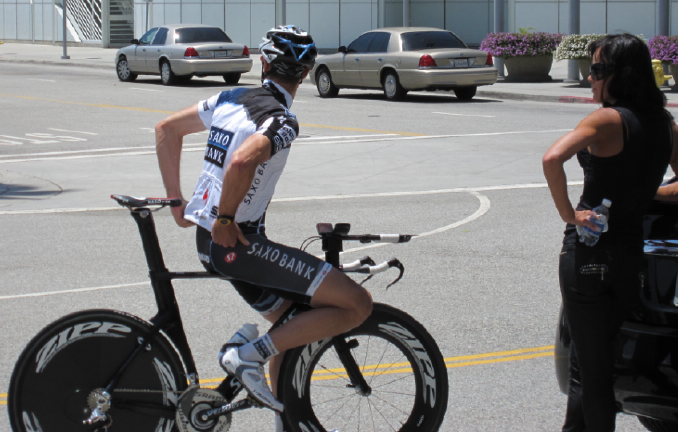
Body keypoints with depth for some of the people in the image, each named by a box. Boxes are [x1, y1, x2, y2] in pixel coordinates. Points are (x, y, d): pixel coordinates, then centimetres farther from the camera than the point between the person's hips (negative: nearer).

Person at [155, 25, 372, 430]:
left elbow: (166, 129, 17)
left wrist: (176, 199, 20)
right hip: (236, 243, -9)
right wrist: (225, 220, -20)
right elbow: (242, 162, -34)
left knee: (291, 319, 23)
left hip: (209, 241, 9)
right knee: (357, 304, -10)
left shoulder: (231, 99, 10)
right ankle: (249, 354, -9)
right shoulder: (282, 121, -14)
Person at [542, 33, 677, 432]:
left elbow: (553, 158, -29)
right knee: (604, 360, 17)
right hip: (634, 253, 6)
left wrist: (568, 213, -20)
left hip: (589, 253, -6)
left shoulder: (608, 119, -15)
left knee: (589, 366, 4)